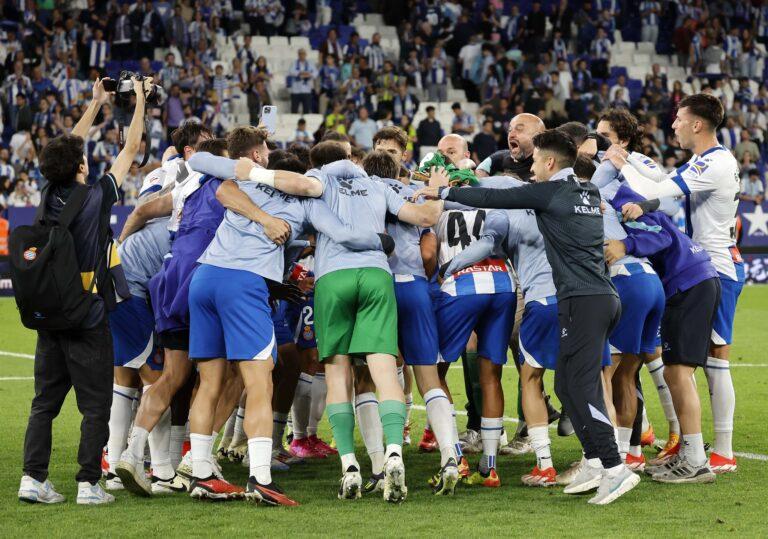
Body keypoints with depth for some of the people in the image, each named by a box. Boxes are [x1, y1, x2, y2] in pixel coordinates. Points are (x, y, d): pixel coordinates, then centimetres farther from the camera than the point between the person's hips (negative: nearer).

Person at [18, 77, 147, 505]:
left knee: (45, 401, 9)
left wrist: (97, 103, 26)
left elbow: (68, 148, 18)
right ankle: (89, 483, -1)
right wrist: (140, 99, 10)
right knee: (96, 405, 1)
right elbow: (131, 148, -2)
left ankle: (34, 477, 4)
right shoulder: (97, 197, -12)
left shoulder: (51, 197, 1)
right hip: (88, 320, -5)